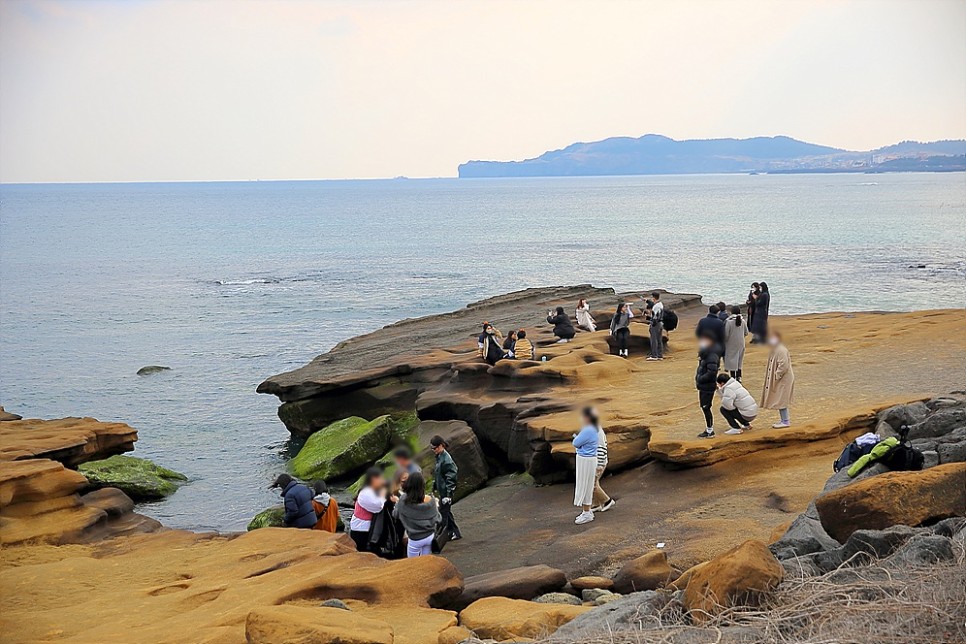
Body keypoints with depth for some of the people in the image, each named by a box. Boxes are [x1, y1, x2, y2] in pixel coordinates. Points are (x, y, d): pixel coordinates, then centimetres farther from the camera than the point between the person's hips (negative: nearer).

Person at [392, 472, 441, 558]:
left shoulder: (404, 500, -20)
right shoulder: (430, 500, -13)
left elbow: (395, 514, -4)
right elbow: (438, 519, -3)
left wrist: (397, 502, 15)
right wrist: (436, 506, 15)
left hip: (415, 539, -3)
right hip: (430, 536, 3)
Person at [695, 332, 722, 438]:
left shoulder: (712, 355, -19)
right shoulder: (704, 354, 12)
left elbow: (712, 372, -25)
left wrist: (700, 379, -19)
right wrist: (698, 379, 7)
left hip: (708, 387, -10)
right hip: (703, 386, 10)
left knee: (706, 408, -4)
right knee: (704, 407, 15)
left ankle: (710, 431, 4)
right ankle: (708, 430, 24)